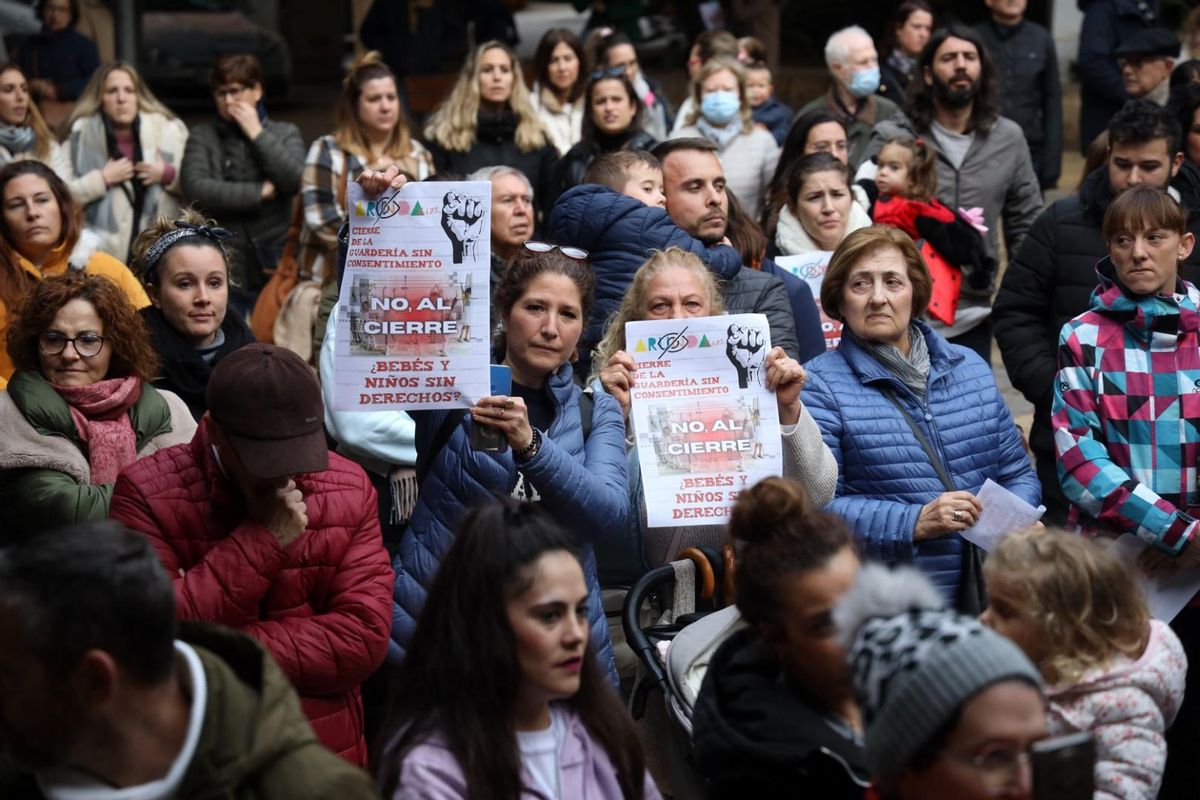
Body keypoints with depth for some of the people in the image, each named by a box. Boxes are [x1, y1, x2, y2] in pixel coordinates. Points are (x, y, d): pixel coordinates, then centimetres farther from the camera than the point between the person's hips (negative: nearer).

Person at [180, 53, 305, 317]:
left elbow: (296, 180, -7)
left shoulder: (286, 133, 11)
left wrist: (256, 133, -3)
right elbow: (195, 188, -9)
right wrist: (262, 192, -7)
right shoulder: (203, 136, 8)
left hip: (273, 268, 1)